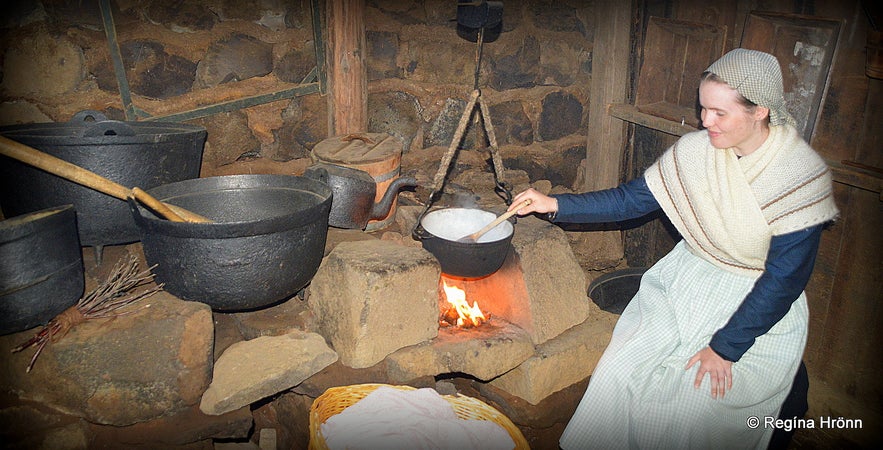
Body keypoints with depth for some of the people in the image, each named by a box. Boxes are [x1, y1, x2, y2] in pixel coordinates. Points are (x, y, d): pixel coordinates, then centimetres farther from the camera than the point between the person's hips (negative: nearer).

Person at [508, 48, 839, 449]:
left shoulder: (802, 176, -20)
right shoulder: (697, 151, -7)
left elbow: (784, 280, -17)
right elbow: (631, 199, 1)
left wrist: (725, 348, -17)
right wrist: (555, 204, -7)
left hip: (760, 310, -4)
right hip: (687, 281, 4)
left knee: (697, 404, -17)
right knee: (620, 372, -8)